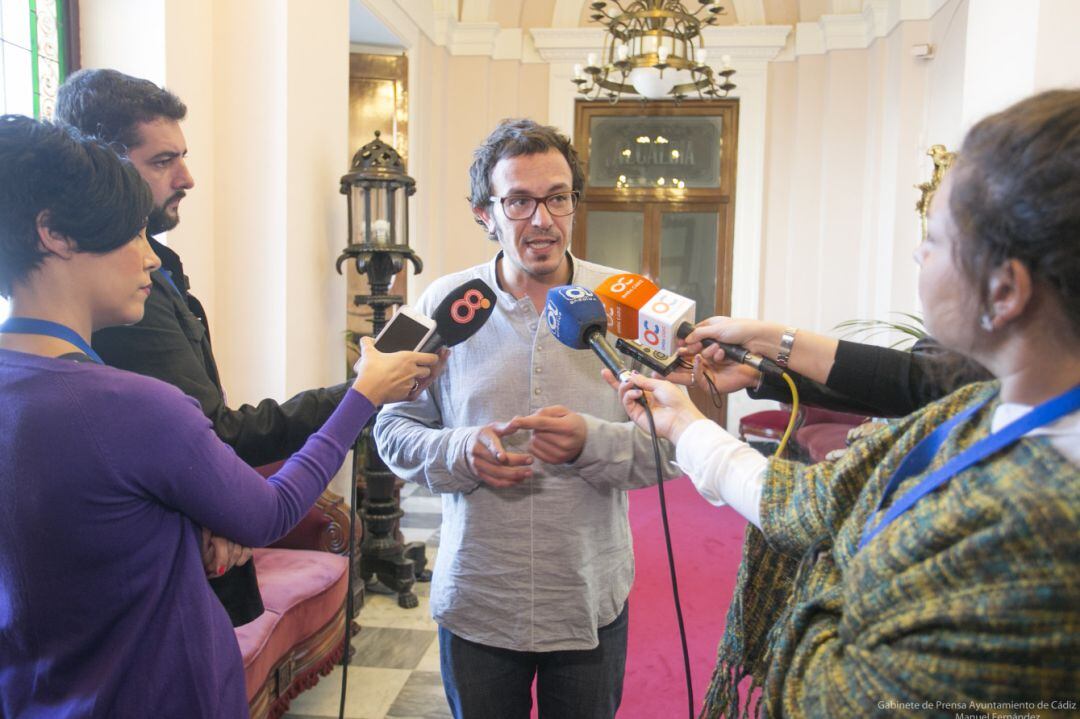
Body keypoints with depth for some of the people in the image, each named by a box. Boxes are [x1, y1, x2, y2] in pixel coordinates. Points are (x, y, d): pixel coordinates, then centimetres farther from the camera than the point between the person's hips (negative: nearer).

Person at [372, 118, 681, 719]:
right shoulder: (443, 303, -4)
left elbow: (670, 444, -5)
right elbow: (394, 429, 1)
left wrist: (591, 442, -24)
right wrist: (461, 451, -19)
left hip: (591, 603, 0)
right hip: (475, 602, 0)